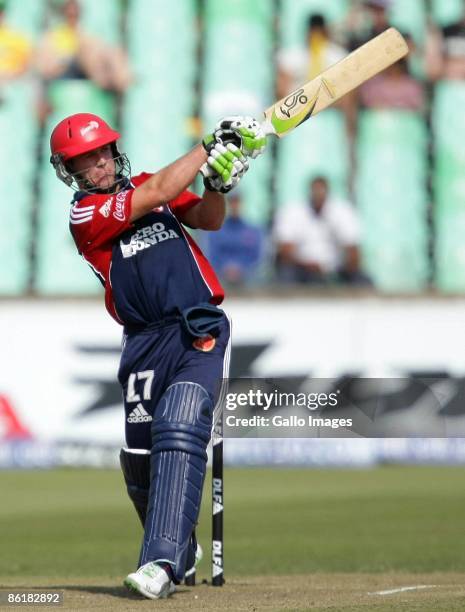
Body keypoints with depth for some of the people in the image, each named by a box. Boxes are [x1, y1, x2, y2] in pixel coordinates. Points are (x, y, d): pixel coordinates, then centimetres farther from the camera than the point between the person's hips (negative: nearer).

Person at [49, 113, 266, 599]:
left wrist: (217, 184, -12)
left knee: (179, 430, -20)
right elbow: (157, 193, -13)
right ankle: (179, 550, 28)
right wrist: (211, 145, -11)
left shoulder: (146, 185, 13)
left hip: (201, 330, 0)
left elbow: (206, 220, 8)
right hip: (145, 343, 0)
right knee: (140, 457, 3)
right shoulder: (85, 214, -2)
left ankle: (162, 562, -28)